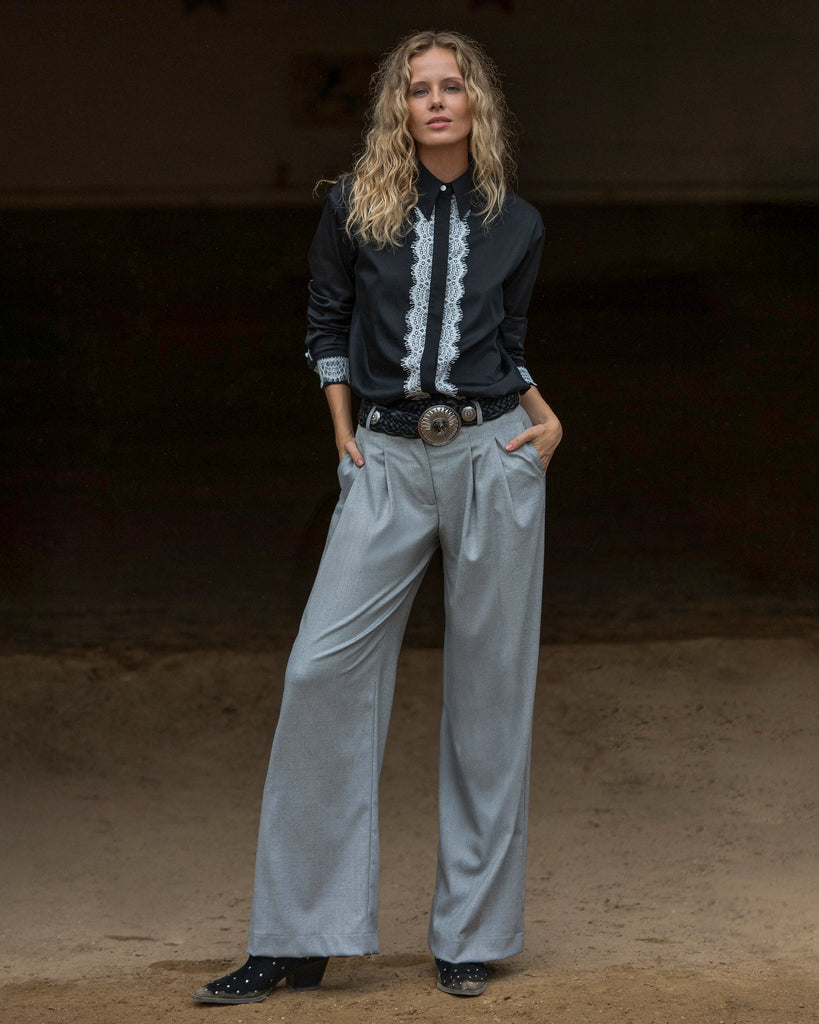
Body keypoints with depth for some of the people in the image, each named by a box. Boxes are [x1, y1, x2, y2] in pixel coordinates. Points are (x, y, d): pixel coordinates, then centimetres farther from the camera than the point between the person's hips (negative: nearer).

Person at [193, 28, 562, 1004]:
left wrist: (546, 417, 4)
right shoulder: (354, 208, 5)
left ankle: (469, 934, 9)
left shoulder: (516, 224, 9)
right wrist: (343, 432, 5)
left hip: (493, 452, 1)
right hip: (388, 458, 0)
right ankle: (296, 941, -4)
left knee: (488, 685, 1)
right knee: (324, 670, -10)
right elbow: (326, 325, 15)